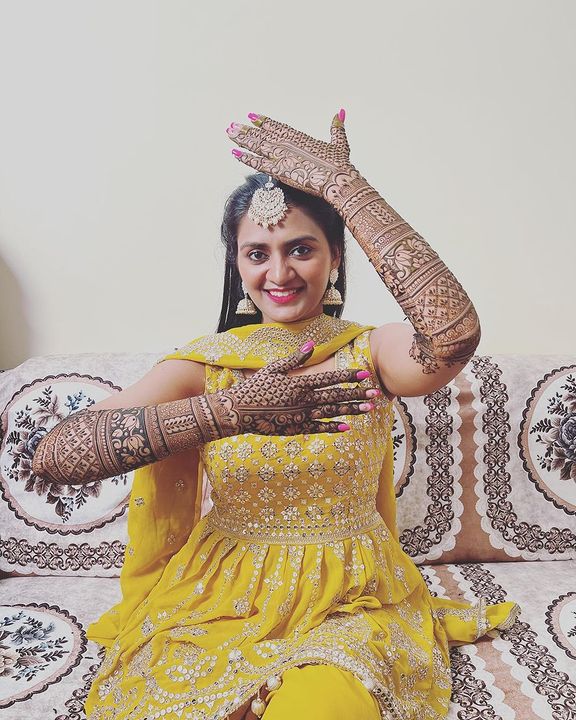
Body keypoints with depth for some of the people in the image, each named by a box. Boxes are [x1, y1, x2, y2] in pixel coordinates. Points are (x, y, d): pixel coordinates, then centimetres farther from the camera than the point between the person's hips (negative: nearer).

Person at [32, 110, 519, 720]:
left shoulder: (368, 353, -6)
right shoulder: (204, 364, -6)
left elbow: (454, 336, -31)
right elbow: (54, 455, -19)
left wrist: (342, 184, -25)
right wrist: (227, 410, -31)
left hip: (347, 605, -1)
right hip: (220, 600, 2)